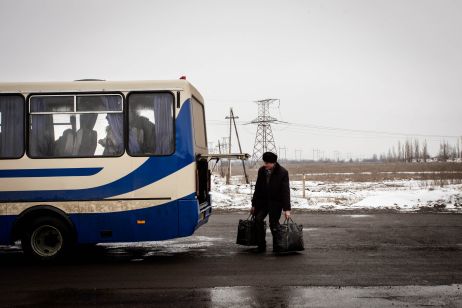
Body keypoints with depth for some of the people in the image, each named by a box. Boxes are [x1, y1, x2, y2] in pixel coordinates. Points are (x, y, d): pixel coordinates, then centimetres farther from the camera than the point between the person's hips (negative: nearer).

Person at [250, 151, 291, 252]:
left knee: (273, 223, -8)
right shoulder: (261, 170, 2)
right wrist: (254, 204, 12)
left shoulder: (283, 172, -12)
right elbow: (257, 188, 10)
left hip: (276, 202, -4)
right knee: (258, 219, -8)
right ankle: (261, 246, 3)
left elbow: (285, 191, -14)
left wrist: (287, 209, -19)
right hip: (262, 200, 4)